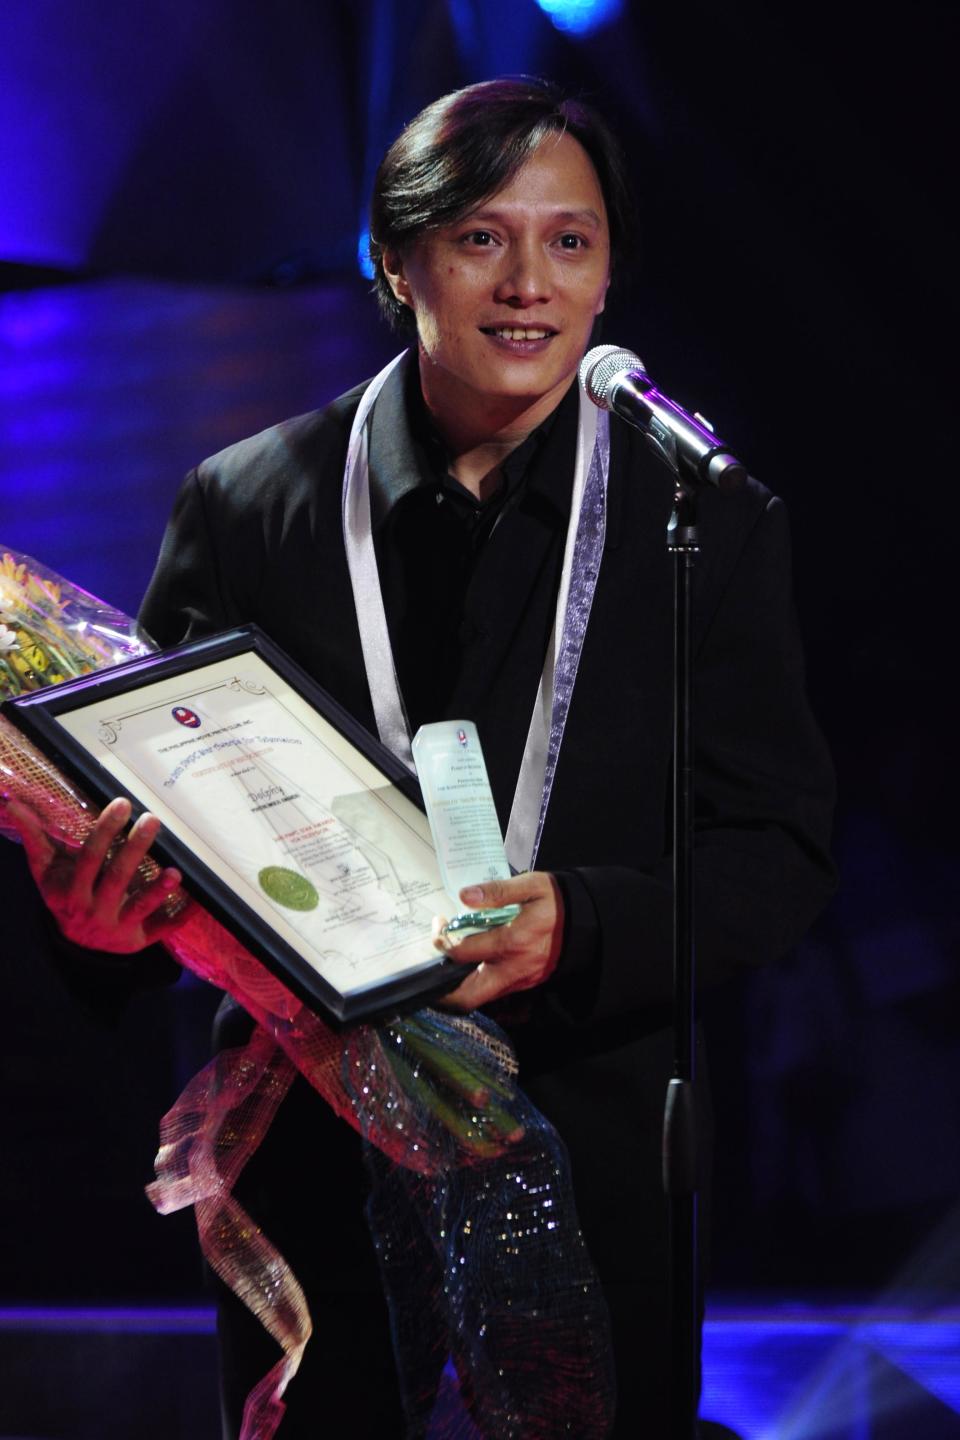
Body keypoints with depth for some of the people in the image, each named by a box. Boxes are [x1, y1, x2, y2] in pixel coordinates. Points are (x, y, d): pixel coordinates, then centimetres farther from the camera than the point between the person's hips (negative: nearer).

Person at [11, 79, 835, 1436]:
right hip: (311, 1157, 0)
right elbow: (149, 791, 5)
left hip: (593, 1157, 0)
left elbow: (783, 852, -2)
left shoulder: (714, 526, 0)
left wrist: (583, 927, -21)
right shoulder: (244, 503, 1)